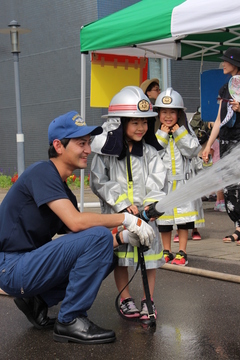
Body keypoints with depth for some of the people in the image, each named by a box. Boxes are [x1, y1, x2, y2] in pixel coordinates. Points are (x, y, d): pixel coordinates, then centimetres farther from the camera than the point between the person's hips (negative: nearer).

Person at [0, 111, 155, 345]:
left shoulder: (64, 191, 15)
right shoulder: (42, 172, -13)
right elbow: (76, 222, -26)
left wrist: (124, 238, -3)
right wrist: (126, 219, -17)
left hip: (29, 265, 9)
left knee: (106, 257, 12)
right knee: (99, 235, -20)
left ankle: (39, 301, 9)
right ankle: (70, 321, -10)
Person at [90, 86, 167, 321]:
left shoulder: (149, 152, 2)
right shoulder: (105, 151, -5)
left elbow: (157, 180, -1)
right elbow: (99, 182, -6)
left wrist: (152, 203, -19)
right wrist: (123, 204, -14)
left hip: (145, 213, 1)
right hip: (116, 213, -1)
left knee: (150, 254, 4)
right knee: (119, 256, 9)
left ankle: (148, 300, 20)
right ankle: (125, 299, 26)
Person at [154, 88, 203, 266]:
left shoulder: (185, 131, 4)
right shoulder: (154, 132, -2)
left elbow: (194, 151, -7)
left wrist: (179, 134, -12)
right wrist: (162, 135, -14)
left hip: (183, 180, 1)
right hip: (162, 181, 0)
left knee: (183, 218, 4)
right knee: (164, 218, 9)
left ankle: (182, 253, 13)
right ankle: (167, 251, 22)